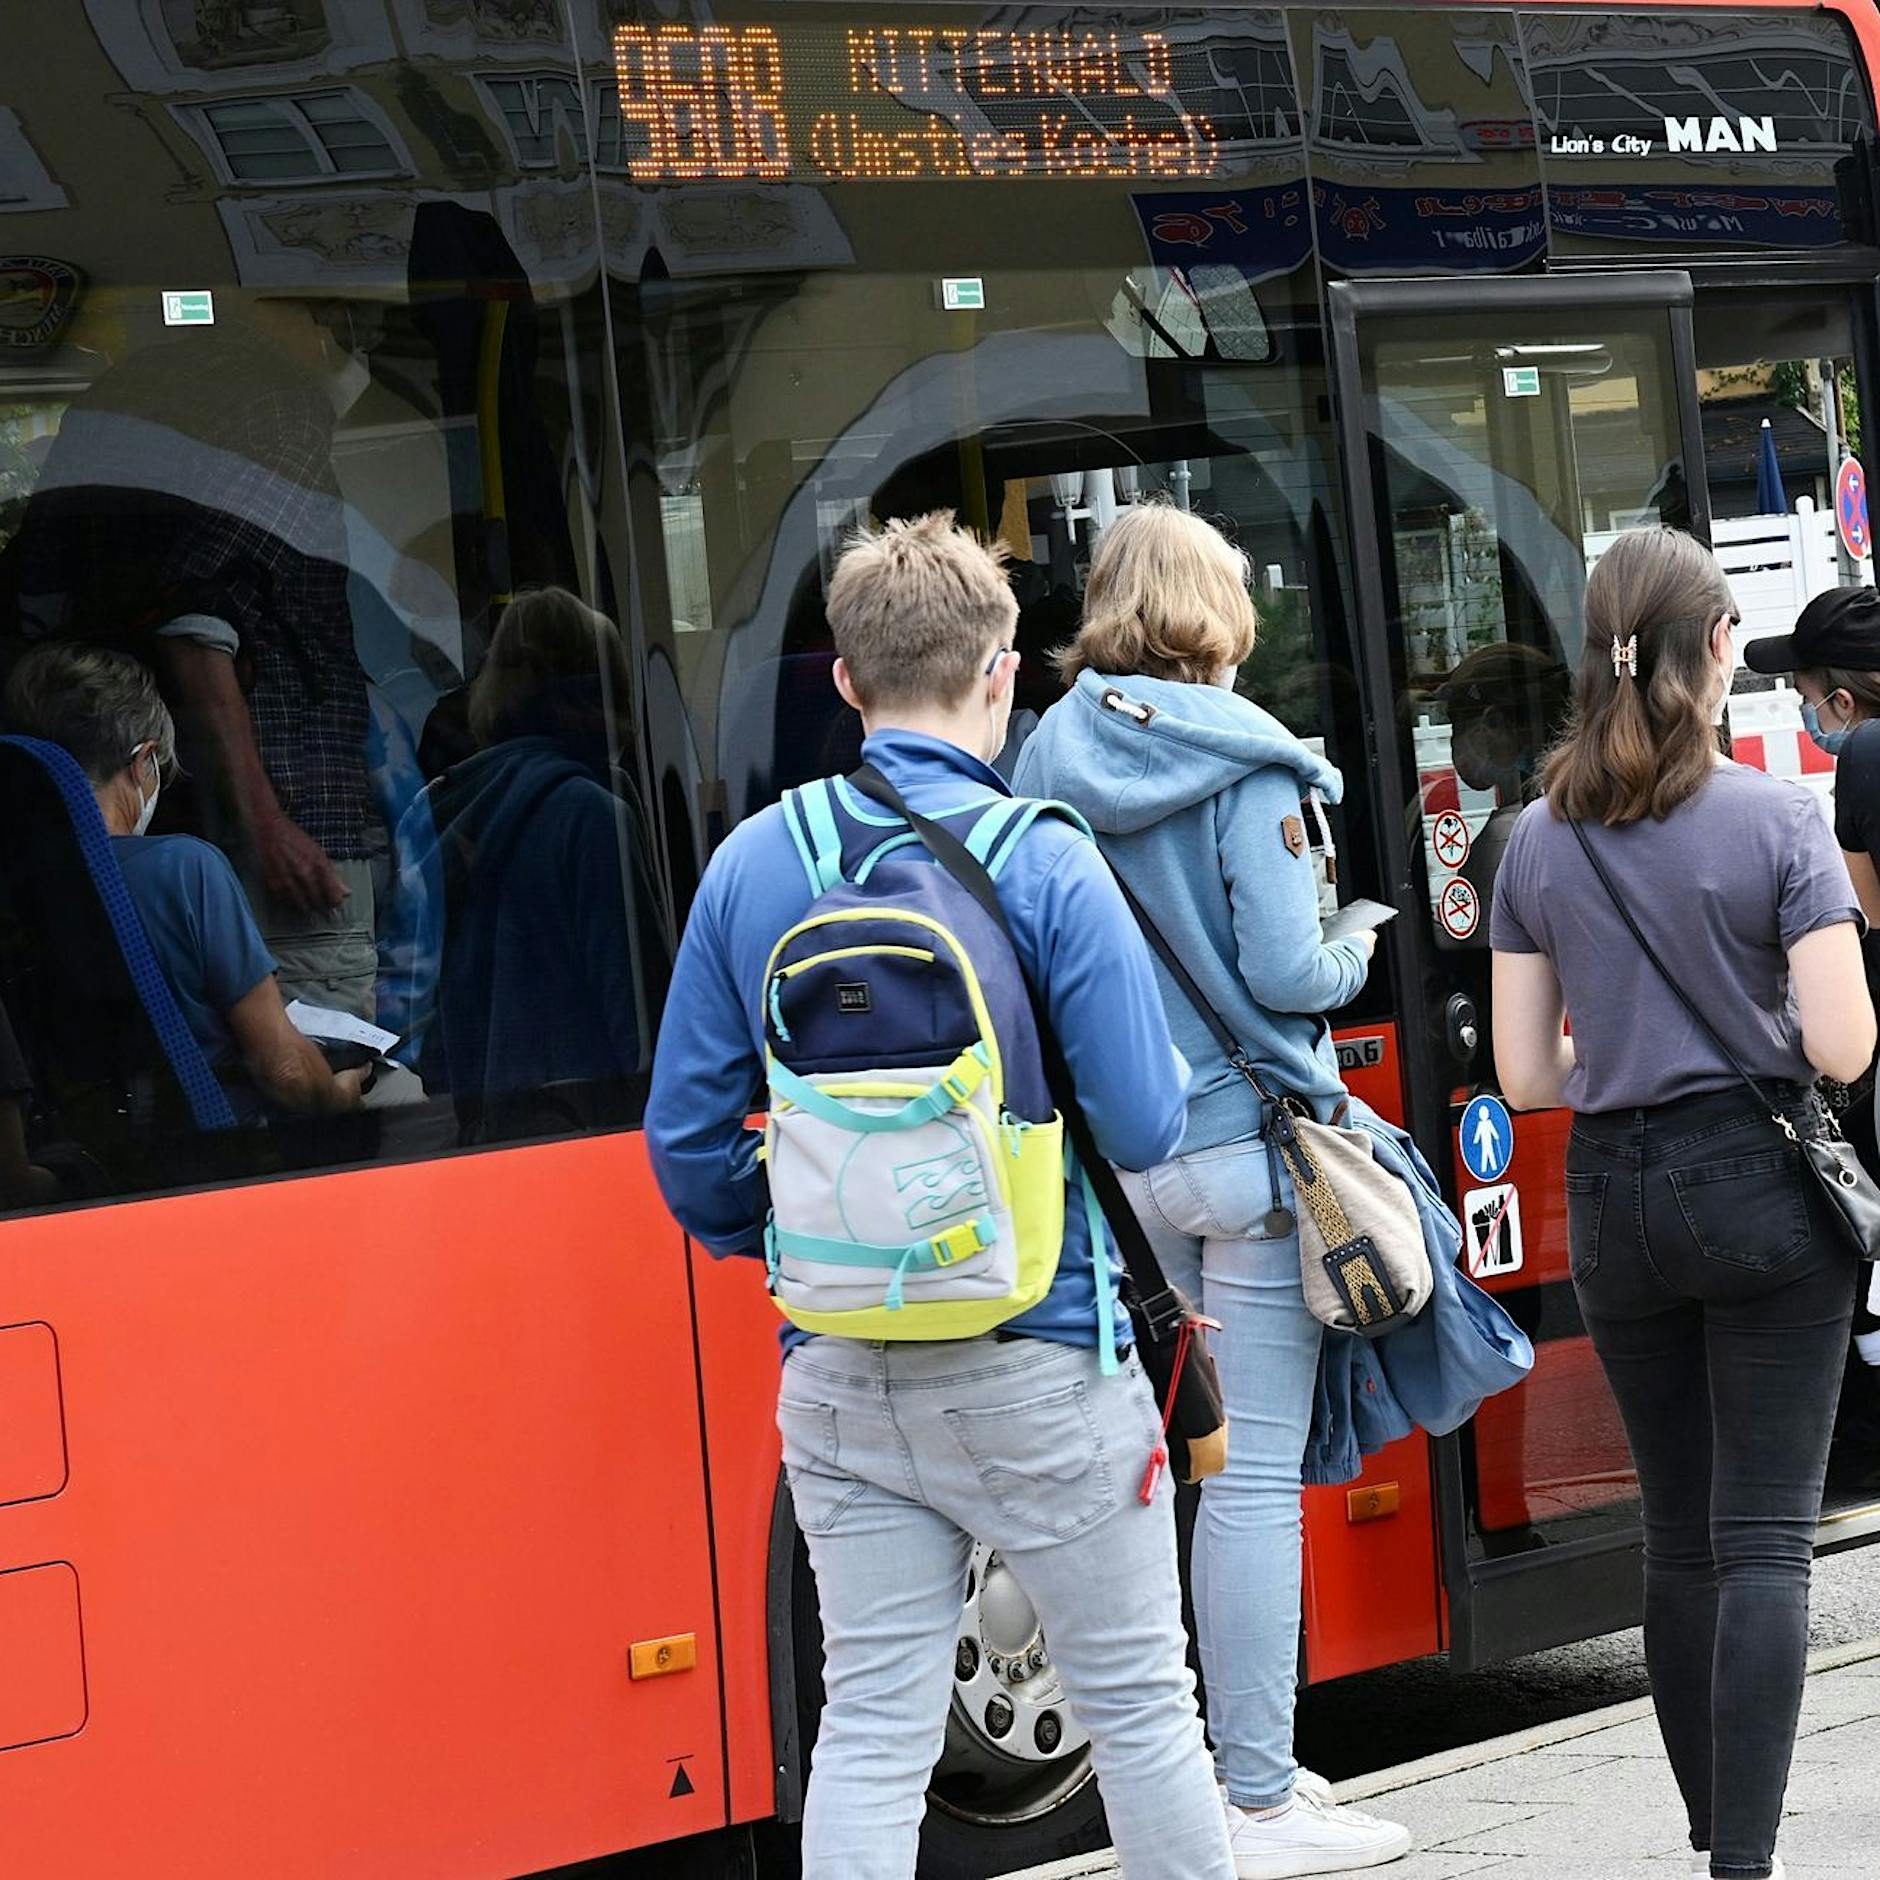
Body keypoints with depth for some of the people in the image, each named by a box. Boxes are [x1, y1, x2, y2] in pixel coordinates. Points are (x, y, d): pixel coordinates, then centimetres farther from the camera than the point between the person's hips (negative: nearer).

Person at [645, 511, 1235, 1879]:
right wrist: (1177, 1060, 9)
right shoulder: (1045, 865, -12)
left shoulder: (754, 863, 1)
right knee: (1138, 1698, 11)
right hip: (1032, 1368, -4)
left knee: (871, 1727, 8)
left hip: (839, 1379, 4)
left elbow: (688, 1130, 4)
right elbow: (1144, 1127, -13)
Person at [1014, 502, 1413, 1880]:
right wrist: (1356, 956, 6)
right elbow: (1285, 968, -14)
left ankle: (1237, 1765, 21)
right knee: (1257, 1474, -3)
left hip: (1114, 1149, 6)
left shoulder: (1053, 758, 6)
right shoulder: (1242, 761, -11)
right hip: (1244, 1143, -6)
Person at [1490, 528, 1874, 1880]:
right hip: (1761, 1193, -4)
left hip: (1614, 1205, 4)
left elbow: (1525, 1074, 2)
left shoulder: (1538, 842, 1)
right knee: (1766, 1540, -3)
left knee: (1680, 1539, 14)